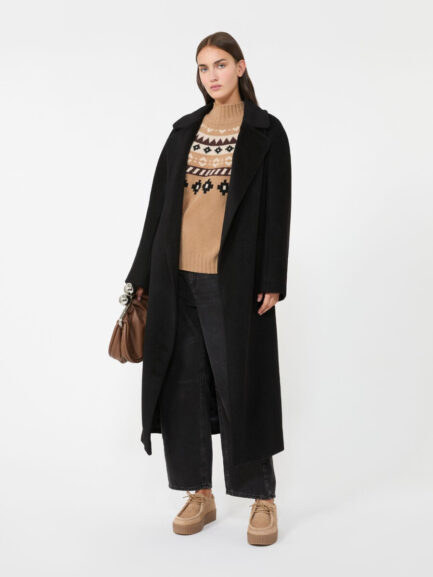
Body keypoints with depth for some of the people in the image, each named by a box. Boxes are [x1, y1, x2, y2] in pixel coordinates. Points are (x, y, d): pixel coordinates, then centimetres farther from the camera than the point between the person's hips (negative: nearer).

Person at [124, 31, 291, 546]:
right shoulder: (184, 130, 13)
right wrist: (143, 274, 8)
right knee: (183, 382, 6)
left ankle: (262, 499, 13)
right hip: (178, 276, 4)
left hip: (235, 277, -4)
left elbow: (277, 209, -3)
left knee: (241, 383, -1)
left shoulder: (266, 131, 1)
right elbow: (160, 202, 12)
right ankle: (200, 494, 18)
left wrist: (272, 281, -10)